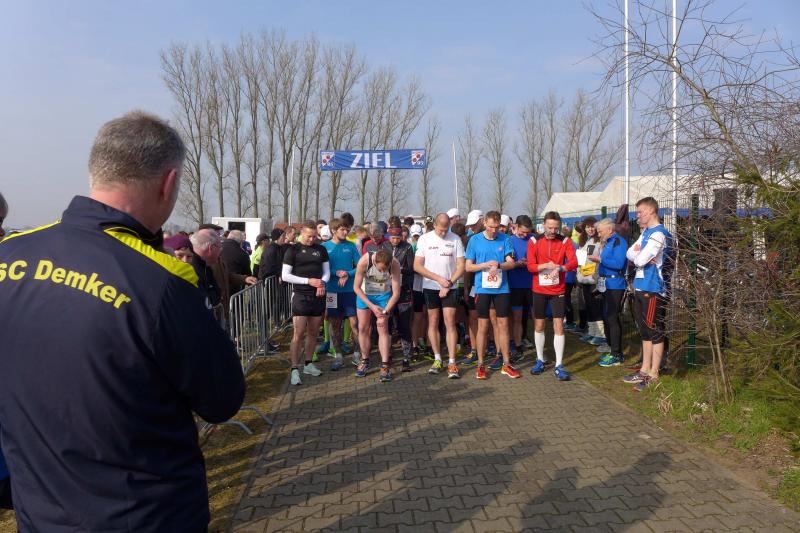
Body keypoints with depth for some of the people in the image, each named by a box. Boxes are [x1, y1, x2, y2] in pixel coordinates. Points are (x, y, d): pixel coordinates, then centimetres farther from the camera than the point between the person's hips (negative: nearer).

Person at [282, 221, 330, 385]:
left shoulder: (321, 250, 8)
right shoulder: (293, 250, -3)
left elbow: (326, 271, 12)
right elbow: (285, 275, -7)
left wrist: (322, 282, -10)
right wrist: (308, 281, -15)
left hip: (318, 296, 4)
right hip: (301, 296, -4)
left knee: (313, 332, 10)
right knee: (299, 334, -7)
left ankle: (308, 364, 22)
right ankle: (295, 369, -3)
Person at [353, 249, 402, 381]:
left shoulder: (395, 264, -30)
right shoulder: (364, 261, -32)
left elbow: (396, 293, -21)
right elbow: (356, 287, -19)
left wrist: (385, 312, -27)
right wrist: (371, 306, -23)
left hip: (384, 295, -1)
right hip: (364, 295, 1)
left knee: (383, 328, -9)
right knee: (363, 328, 3)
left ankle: (385, 366, -6)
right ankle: (365, 361, 20)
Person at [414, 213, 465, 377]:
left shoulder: (455, 239, -1)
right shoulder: (424, 239, -1)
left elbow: (461, 266, -1)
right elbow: (417, 266, -4)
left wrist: (449, 283, -10)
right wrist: (439, 279, -10)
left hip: (450, 287, -1)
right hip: (430, 287, 1)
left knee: (450, 323, -5)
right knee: (433, 323, 7)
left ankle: (451, 362, -2)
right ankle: (437, 359, 17)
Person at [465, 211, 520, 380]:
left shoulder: (505, 239, 1)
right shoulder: (475, 240, -1)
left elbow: (511, 263, -3)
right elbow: (468, 267, -1)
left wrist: (498, 265, -23)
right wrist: (486, 265, -17)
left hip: (502, 288, 1)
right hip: (482, 288, -1)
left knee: (503, 325, 7)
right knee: (483, 326, 4)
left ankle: (506, 364, 17)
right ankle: (481, 364, 14)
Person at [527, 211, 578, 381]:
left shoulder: (565, 241, -1)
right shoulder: (534, 241, -2)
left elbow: (574, 262, -12)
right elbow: (530, 266, -6)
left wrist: (559, 268, -31)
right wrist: (546, 265, -23)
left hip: (558, 290, -1)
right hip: (539, 290, 1)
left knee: (558, 326, -4)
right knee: (539, 325, 10)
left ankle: (559, 365, 1)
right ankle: (540, 360, 25)